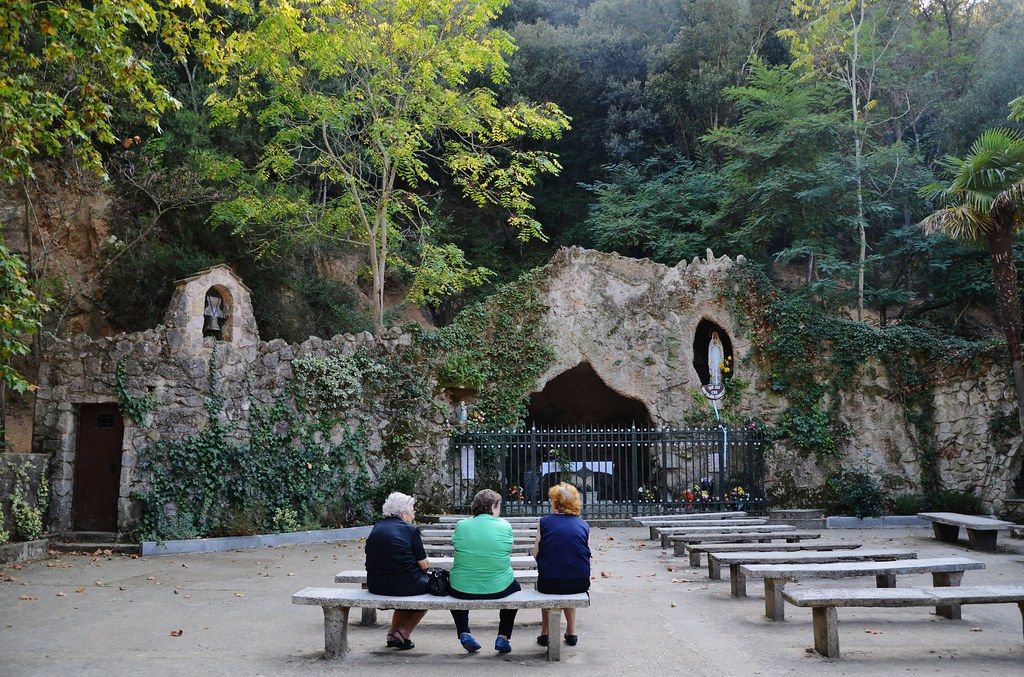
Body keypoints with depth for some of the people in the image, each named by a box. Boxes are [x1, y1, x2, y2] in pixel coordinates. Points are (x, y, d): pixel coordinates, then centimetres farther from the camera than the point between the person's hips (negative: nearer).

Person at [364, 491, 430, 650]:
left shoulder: (376, 528, 8)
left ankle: (393, 633, 28)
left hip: (376, 586, 7)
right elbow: (424, 565, -8)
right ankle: (404, 632, 14)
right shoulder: (410, 530, -9)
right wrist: (426, 563, 16)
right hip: (404, 585, -7)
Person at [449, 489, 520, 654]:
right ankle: (503, 637, 22)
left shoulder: (460, 526, -2)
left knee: (452, 584, 35)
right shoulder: (505, 526, -5)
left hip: (462, 590, 1)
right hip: (498, 588, -1)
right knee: (515, 586, 32)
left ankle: (464, 633, 21)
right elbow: (508, 554, 7)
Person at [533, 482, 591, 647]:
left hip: (549, 582, -2)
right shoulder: (584, 525, 3)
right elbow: (587, 555, 8)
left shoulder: (545, 522, -2)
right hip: (580, 583, 2)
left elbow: (536, 553, 3)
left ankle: (545, 632, 33)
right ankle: (571, 631, 35)